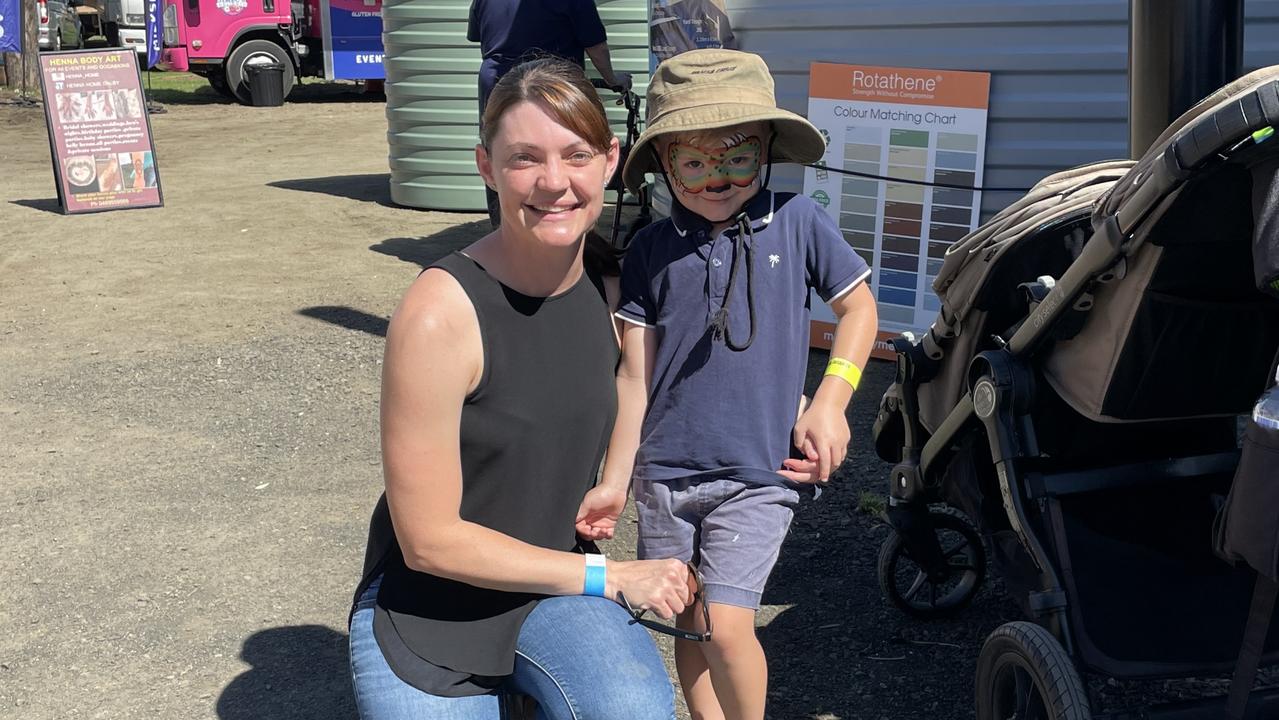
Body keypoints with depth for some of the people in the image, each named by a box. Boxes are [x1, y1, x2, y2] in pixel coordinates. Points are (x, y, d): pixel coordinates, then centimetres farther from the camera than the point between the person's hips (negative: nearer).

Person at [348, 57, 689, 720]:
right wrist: (608, 577, -15)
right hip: (428, 610, -3)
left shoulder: (608, 285, -6)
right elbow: (430, 541, -20)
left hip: (552, 583, 4)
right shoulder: (440, 313, -23)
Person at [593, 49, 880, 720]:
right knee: (687, 624, 11)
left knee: (726, 625, -10)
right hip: (665, 471, 3)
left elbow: (858, 306, 7)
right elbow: (635, 373, 3)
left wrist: (829, 402, -5)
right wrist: (614, 481, 3)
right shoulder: (650, 250, 1)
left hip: (758, 471, -2)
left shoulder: (797, 222, -4)